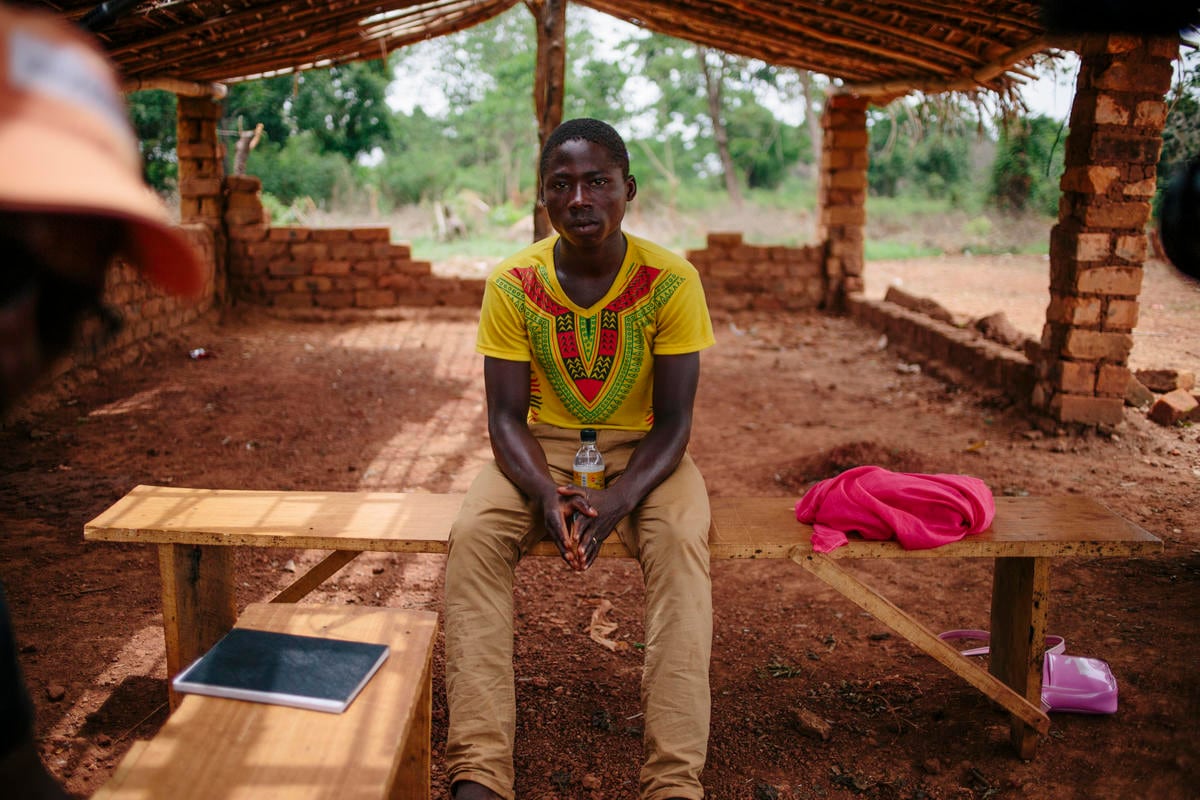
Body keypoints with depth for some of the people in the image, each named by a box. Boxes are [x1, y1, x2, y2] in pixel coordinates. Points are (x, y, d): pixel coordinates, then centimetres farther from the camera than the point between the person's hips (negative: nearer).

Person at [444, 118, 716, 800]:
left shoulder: (671, 281, -13)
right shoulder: (513, 284, -9)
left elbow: (672, 420, -13)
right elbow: (506, 416, -9)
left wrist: (618, 500, -31)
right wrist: (546, 494, -29)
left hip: (642, 449, -1)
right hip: (543, 445, 1)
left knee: (680, 542, -33)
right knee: (474, 537, -28)